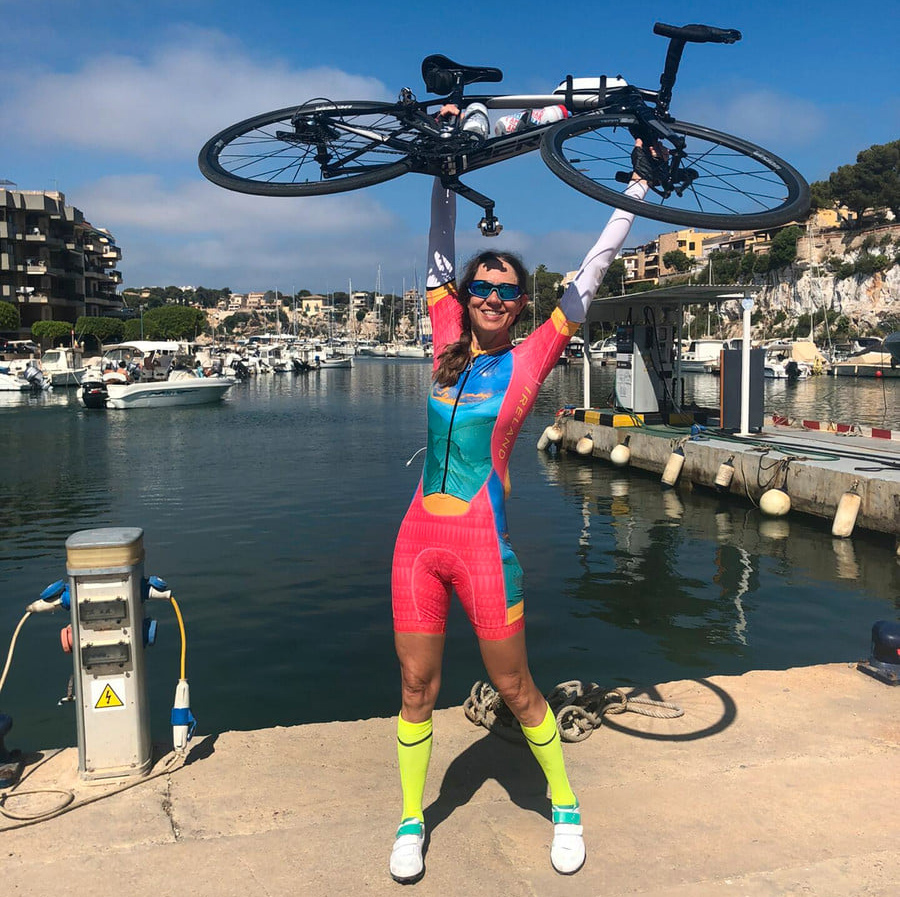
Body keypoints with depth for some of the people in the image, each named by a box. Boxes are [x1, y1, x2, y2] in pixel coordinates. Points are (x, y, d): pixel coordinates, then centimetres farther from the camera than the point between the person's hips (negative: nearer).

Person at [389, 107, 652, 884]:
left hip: (483, 543, -3)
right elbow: (440, 248, 13)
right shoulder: (448, 345, 7)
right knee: (417, 687, 11)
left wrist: (639, 183, 6)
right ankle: (412, 820, 30)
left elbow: (595, 268, 1)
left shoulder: (530, 358, -2)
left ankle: (566, 808, 31)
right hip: (419, 537, 4)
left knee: (515, 687, 9)